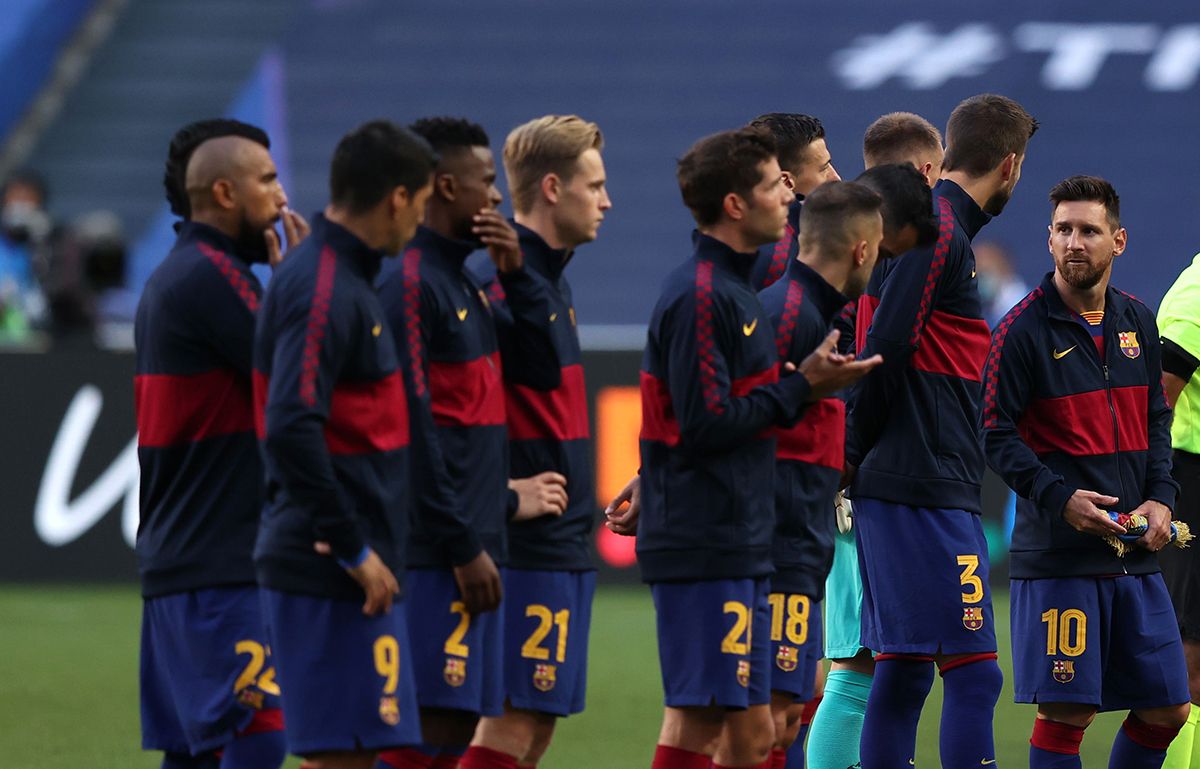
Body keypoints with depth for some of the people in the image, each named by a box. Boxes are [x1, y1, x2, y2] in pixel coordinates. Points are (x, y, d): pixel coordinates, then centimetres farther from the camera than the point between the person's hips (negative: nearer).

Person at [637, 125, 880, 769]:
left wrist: (802, 384, 7)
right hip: (702, 547, -10)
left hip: (736, 545, 10)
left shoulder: (732, 289, 18)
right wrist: (802, 386, -11)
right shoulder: (699, 297, -14)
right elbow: (706, 425, -19)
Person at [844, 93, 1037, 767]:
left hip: (897, 486, 10)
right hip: (927, 490, -10)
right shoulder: (941, 236, -12)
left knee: (903, 672, 10)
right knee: (973, 672, -11)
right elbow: (885, 350, -17)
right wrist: (858, 452, -6)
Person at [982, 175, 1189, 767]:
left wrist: (1160, 496, 2)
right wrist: (1060, 499, -20)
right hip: (1056, 554, -6)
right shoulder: (1023, 330, -7)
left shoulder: (1137, 323, 11)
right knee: (1066, 712, -7)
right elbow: (997, 435, -9)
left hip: (1136, 554, 6)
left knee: (1166, 708, 7)